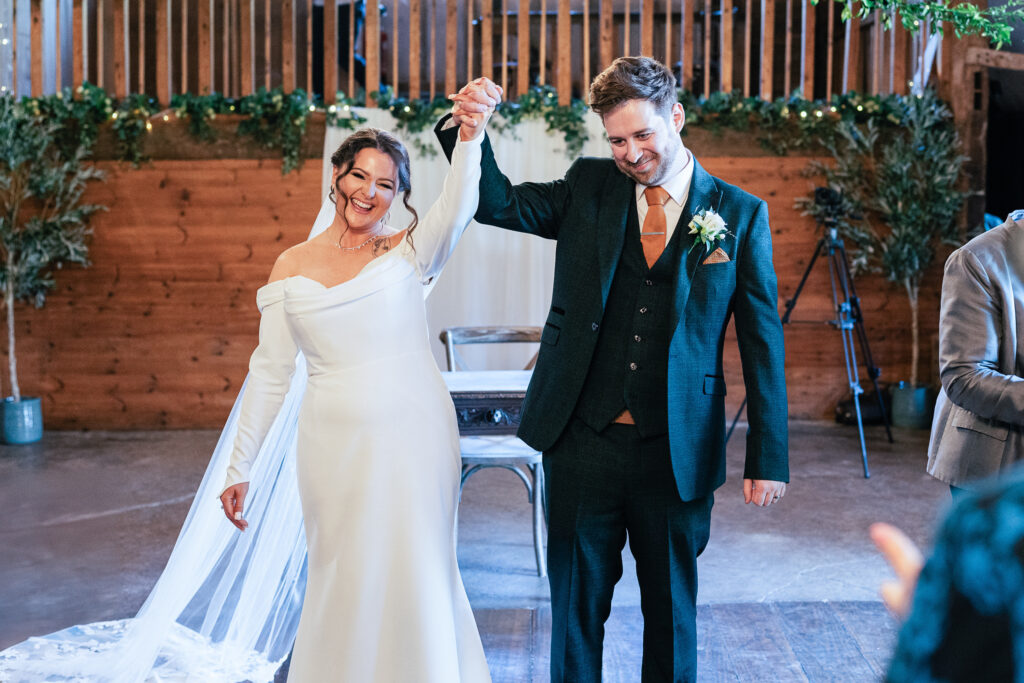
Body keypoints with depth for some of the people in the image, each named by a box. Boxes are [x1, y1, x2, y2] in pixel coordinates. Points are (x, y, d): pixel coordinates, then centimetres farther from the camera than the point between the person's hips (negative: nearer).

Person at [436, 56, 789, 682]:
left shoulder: (740, 214, -1)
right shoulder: (588, 189, 5)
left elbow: (763, 341, -1)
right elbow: (498, 203, -3)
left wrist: (769, 460, -2)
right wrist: (468, 126, -22)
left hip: (677, 453, -1)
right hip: (582, 442, 1)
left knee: (672, 606, 15)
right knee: (577, 602, 13)